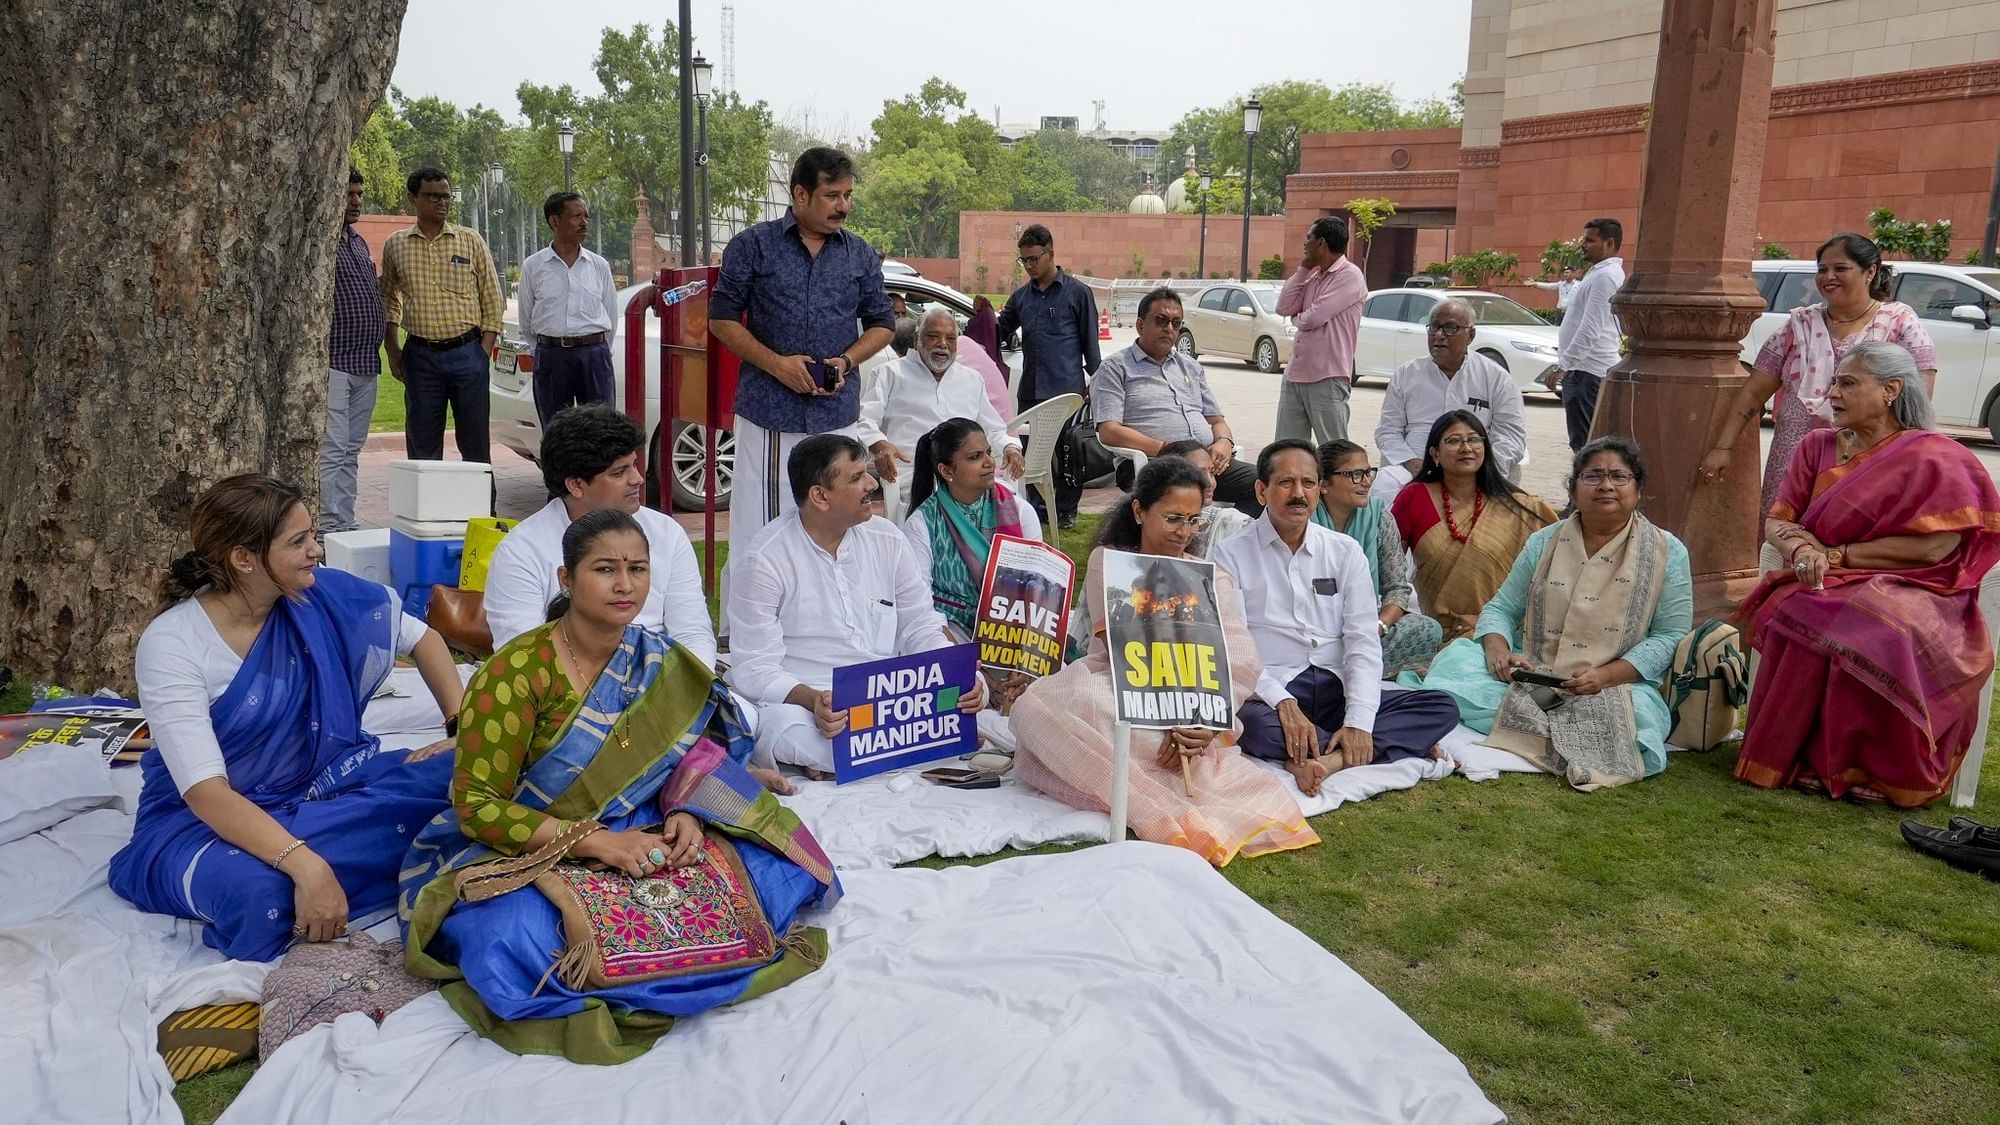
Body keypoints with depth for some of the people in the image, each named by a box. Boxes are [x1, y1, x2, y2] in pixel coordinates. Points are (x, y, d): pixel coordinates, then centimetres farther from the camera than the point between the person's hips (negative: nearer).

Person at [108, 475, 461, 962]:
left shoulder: (320, 597, -9)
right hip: (205, 819, -5)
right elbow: (205, 792, -29)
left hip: (322, 784, 5)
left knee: (456, 779, -21)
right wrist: (305, 864, -42)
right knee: (259, 894, -40)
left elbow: (423, 639, 7)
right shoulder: (170, 645, -20)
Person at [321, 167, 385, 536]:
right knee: (331, 450, -9)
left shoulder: (359, 242, 19)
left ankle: (346, 524, 17)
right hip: (333, 363, -8)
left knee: (351, 451, 12)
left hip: (365, 365, 9)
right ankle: (329, 528, -7)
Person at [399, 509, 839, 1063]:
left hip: (638, 836, 5)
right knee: (521, 941, -38)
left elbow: (699, 761, 11)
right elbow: (476, 806, -15)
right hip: (519, 851, -4)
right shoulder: (516, 671, -15)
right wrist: (597, 842, -24)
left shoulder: (661, 664, 0)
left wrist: (685, 816, -13)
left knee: (774, 872, -15)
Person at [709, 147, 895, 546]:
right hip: (767, 411, -2)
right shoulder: (754, 245, 2)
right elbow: (722, 319, 1)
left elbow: (882, 323, 16)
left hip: (838, 413, 3)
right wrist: (776, 363, -12)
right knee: (758, 525, -1)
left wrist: (847, 361, -4)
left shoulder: (861, 255, 11)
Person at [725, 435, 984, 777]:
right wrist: (811, 699, -30)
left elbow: (920, 627, 11)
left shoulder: (888, 539, 6)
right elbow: (754, 668, -11)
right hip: (801, 700, -6)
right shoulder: (767, 559, -8)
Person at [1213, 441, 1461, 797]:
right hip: (1269, 695, -4)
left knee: (1442, 708, -14)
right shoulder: (1232, 554, 1)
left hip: (1336, 691, 4)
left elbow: (1364, 642, 2)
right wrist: (1284, 704, -23)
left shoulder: (1345, 552, 10)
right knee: (1248, 721, -38)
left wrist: (1358, 723, -14)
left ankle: (1330, 758, -30)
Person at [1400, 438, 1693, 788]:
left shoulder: (1667, 553, 3)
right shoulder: (1544, 543, 11)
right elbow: (1501, 609, 10)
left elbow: (1671, 636, -2)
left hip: (1618, 684, 0)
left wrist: (1605, 676, -18)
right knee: (1458, 659, -23)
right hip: (1530, 675, 0)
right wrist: (1498, 650, -13)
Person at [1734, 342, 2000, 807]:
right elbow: (1776, 522, 11)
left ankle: (1874, 771, -21)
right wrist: (1801, 548, -14)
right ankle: (1787, 760, -26)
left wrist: (1837, 554, -10)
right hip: (1824, 585, 4)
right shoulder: (1817, 447, 13)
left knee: (1882, 639, -38)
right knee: (1797, 616, -33)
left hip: (1909, 592, -3)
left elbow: (1935, 547, -13)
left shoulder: (1936, 460, -3)